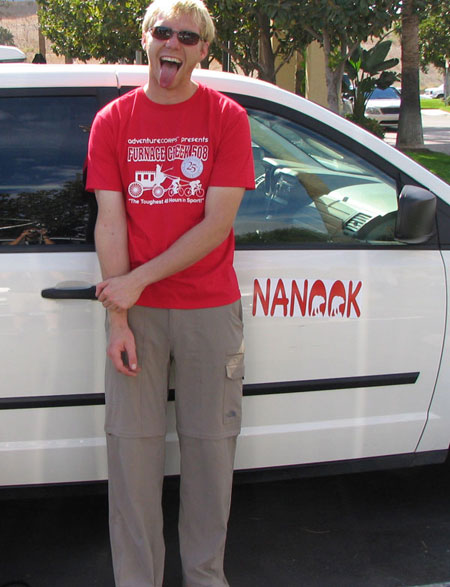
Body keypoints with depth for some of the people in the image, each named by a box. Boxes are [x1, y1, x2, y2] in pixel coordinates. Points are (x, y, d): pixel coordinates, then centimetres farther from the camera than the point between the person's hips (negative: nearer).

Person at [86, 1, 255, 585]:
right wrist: (118, 319, -9)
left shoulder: (227, 118, 0)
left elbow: (217, 224, -8)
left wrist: (138, 279, -13)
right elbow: (110, 224, -1)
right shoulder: (113, 121, 4)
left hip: (211, 309, 0)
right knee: (132, 445, 3)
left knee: (210, 445, 6)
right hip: (136, 309, 1)